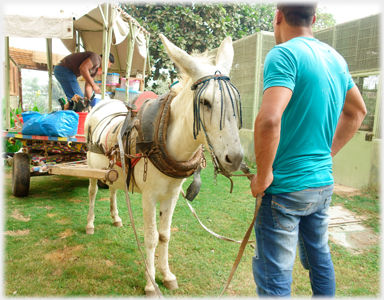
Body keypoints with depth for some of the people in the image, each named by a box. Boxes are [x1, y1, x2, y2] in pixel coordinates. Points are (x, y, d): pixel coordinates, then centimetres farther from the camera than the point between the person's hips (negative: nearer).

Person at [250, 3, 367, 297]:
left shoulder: (283, 54, -16)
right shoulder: (336, 58, 9)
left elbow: (268, 120, -32)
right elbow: (357, 112, 22)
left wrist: (263, 177, -18)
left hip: (285, 187, -8)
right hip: (324, 182, 8)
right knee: (320, 259, 26)